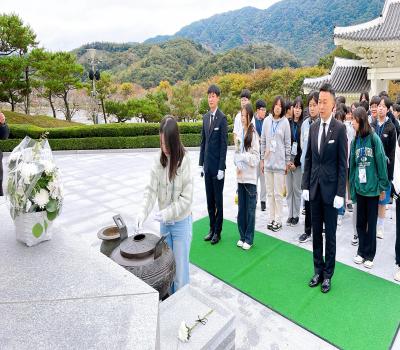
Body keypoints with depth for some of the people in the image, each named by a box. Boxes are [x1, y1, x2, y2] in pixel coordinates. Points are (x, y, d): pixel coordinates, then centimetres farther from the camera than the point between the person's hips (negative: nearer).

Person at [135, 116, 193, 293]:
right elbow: (151, 190, -6)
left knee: (180, 268, 7)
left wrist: (167, 213, -22)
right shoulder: (158, 160, -7)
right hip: (164, 223, 5)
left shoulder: (184, 161, -18)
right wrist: (143, 212, -20)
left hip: (181, 223, -4)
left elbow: (187, 198, -16)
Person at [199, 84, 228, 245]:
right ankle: (211, 228, 27)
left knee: (218, 200, 4)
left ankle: (217, 231, 17)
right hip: (207, 165, 7)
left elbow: (224, 144, -13)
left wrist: (221, 168, -14)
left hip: (217, 166, -6)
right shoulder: (205, 117, 11)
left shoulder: (222, 118, -11)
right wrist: (201, 164, 10)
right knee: (209, 199, 14)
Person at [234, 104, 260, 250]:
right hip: (240, 177, 5)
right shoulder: (240, 133, 6)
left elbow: (256, 158, -9)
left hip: (250, 178, -5)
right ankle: (242, 236, 28)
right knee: (241, 208, 13)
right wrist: (237, 165, -9)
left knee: (250, 209, 5)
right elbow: (236, 153, 8)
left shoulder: (253, 134, -9)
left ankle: (249, 239, 18)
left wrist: (243, 156, -19)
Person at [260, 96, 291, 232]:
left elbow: (287, 143, 0)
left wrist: (287, 162, 0)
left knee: (278, 193, 1)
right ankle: (271, 218, 21)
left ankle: (278, 220, 12)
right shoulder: (267, 120, 5)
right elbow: (263, 141, 10)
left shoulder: (285, 122, -3)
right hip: (268, 161, 3)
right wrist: (262, 159, 8)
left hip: (279, 162, -3)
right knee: (270, 192, 10)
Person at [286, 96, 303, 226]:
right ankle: (290, 214, 18)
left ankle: (296, 215, 16)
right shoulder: (287, 123, 4)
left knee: (297, 188, 4)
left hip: (298, 161, -2)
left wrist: (295, 163, -8)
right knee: (289, 189, 8)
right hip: (287, 161, 2)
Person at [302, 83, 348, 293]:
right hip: (314, 188, 5)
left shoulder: (340, 129, -8)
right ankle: (318, 270, 29)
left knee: (330, 234, 8)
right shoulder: (313, 128, 7)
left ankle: (328, 274, 24)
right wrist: (305, 186, 5)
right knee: (316, 232, 14)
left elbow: (343, 164, -9)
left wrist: (340, 193, -11)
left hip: (331, 189, -4)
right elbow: (308, 159, 9)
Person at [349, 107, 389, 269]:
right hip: (359, 187, 4)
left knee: (371, 222, 8)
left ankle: (369, 255, 22)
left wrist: (383, 186, -8)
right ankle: (361, 251, 27)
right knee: (360, 222, 12)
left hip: (373, 187, -4)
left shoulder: (374, 138, -10)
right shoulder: (355, 141, 5)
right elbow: (352, 165, 7)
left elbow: (381, 163, -9)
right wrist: (352, 186, 5)